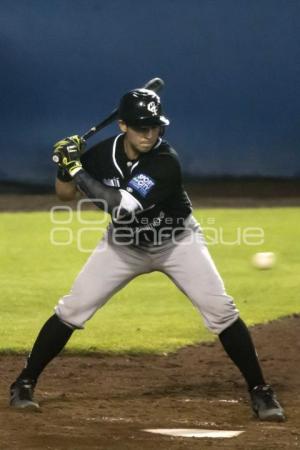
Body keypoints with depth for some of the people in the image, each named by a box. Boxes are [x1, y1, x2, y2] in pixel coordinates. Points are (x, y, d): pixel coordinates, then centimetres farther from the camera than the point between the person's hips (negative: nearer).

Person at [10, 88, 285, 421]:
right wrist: (65, 165, -24)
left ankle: (259, 391, -2)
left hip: (177, 241, -3)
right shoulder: (103, 153, -17)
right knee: (72, 309, -5)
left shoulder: (165, 162, -32)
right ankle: (24, 384, 9)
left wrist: (77, 169, -36)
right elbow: (65, 194, -4)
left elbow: (121, 206, -40)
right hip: (124, 244, 3)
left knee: (221, 310, -14)